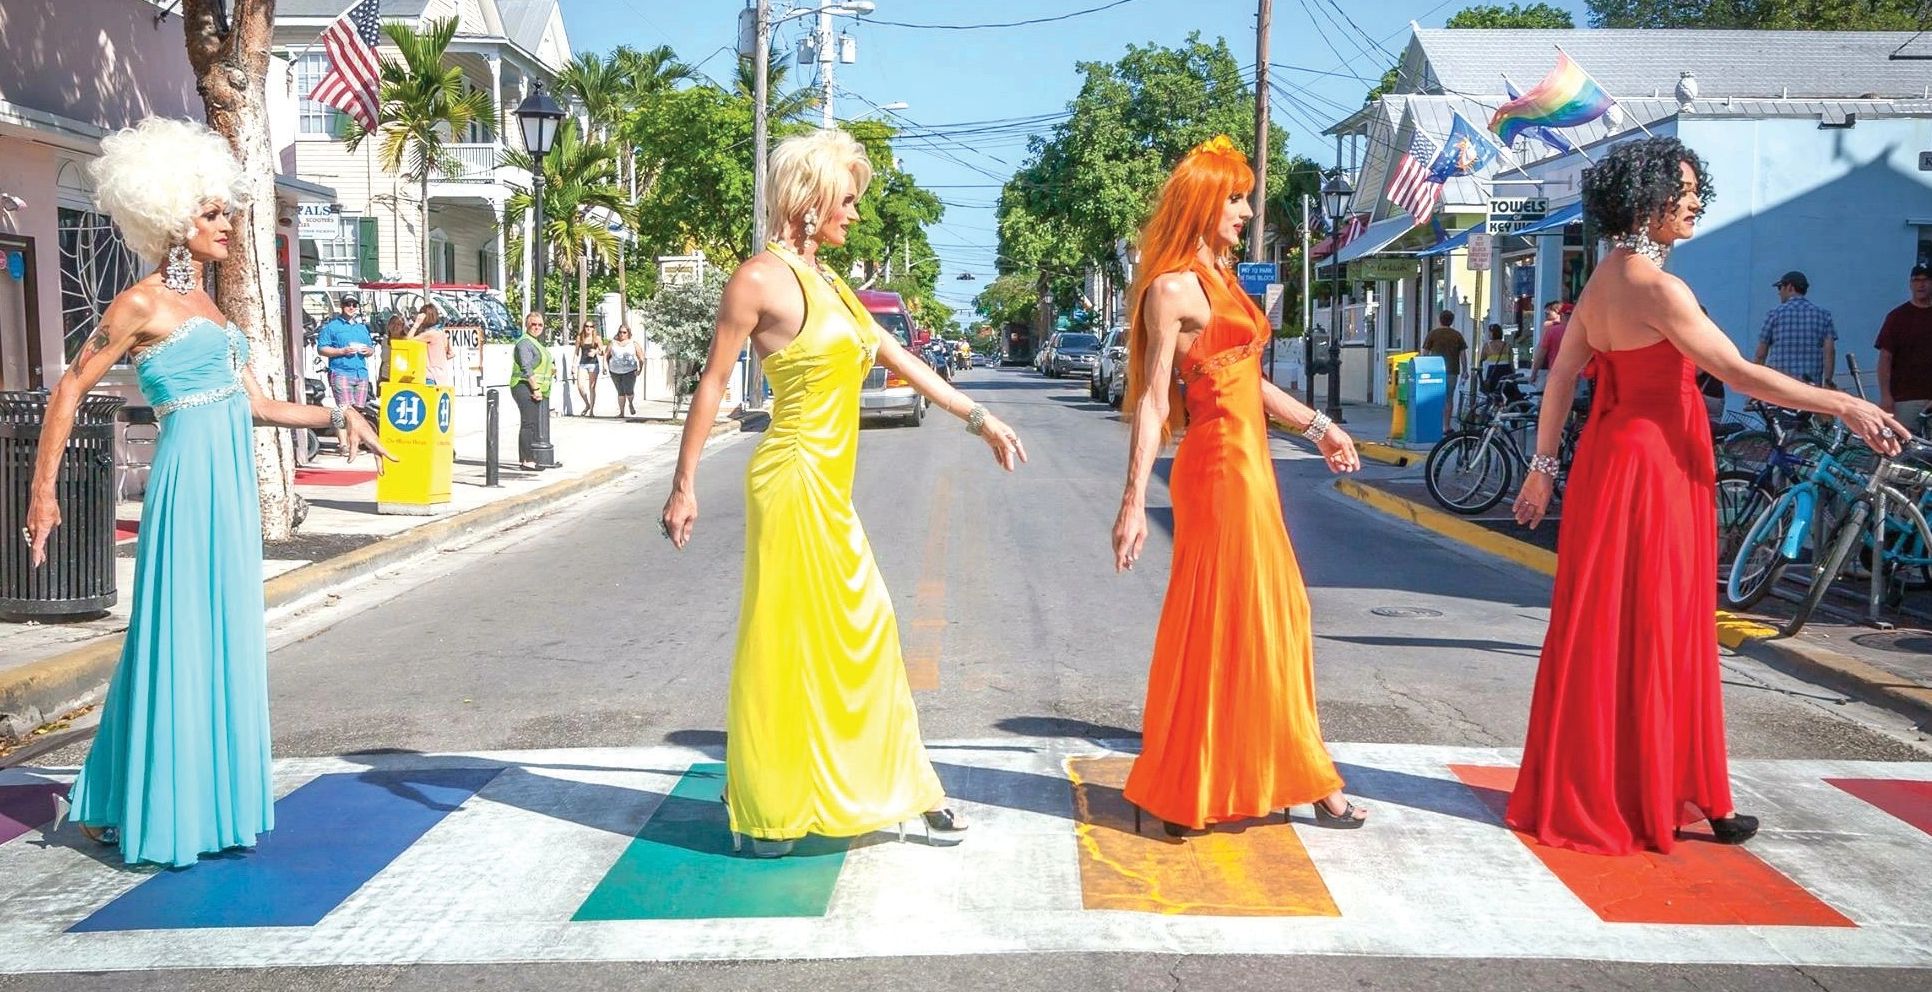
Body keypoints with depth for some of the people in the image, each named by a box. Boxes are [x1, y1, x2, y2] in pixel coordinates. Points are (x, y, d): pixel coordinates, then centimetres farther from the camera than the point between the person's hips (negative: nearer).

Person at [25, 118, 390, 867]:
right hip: (190, 477, -8)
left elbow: (256, 403, 17)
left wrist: (335, 417, 7)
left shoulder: (208, 305, 17)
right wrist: (43, 488, -10)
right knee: (179, 643, -2)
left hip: (233, 481, 8)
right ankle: (157, 816, 10)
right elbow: (70, 389, -5)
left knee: (227, 642, 10)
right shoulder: (141, 304, -6)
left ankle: (211, 802, 19)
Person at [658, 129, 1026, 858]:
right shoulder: (762, 278, -9)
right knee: (783, 642, 1)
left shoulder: (826, 281, 14)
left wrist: (979, 418, 19)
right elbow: (712, 383, -8)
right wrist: (683, 486, -10)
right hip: (793, 479, -8)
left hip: (831, 490, 8)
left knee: (864, 633, 12)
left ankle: (901, 788, 23)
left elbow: (900, 359, 18)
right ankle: (766, 812, 14)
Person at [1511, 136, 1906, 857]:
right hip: (1656, 465, -9)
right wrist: (1845, 406, -15)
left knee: (1600, 629, 12)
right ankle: (1639, 798, 10)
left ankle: (1580, 790, 21)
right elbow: (1738, 373, -19)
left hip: (1610, 457, 9)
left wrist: (1543, 467, 19)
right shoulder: (1654, 286, -17)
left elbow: (1561, 379, 13)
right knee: (1650, 631, 0)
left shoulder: (1602, 282, 10)